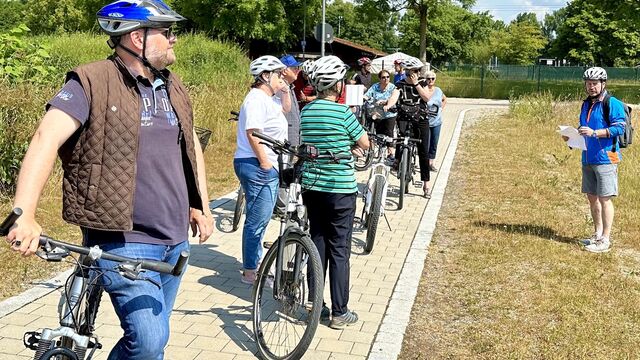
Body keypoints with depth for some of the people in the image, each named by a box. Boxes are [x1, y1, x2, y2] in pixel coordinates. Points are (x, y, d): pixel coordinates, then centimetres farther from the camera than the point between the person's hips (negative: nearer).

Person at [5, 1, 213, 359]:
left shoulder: (173, 87, 12)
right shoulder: (93, 83, -10)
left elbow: (191, 144, 24)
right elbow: (46, 140, -21)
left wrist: (202, 206, 22)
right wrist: (24, 216, -33)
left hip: (176, 239, 7)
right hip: (124, 241, -7)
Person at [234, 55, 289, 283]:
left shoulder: (268, 98, 16)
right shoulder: (257, 99, -15)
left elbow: (286, 108, 33)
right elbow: (253, 134, -22)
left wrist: (285, 89, 15)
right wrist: (265, 164, -21)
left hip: (267, 167, 11)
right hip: (258, 166, -11)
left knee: (259, 221, 18)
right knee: (257, 221, -5)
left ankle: (253, 265, 30)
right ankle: (250, 272, 4)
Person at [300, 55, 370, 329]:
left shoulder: (305, 111, 3)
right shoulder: (343, 112, -14)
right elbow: (364, 144, -3)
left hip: (311, 186, 6)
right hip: (341, 189, -6)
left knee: (317, 244, 14)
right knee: (339, 250, 2)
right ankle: (339, 312, 8)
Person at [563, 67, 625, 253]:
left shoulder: (613, 104, -9)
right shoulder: (586, 104, 16)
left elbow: (619, 127, -17)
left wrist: (594, 133, -26)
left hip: (605, 158, -8)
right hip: (588, 159, 8)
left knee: (604, 198, -6)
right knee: (592, 197, 13)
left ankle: (605, 240, 1)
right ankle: (598, 234, 26)